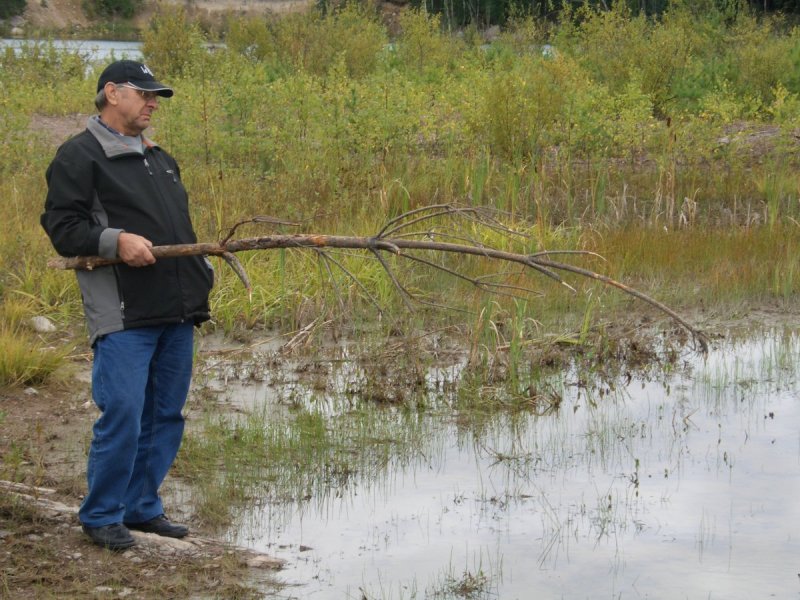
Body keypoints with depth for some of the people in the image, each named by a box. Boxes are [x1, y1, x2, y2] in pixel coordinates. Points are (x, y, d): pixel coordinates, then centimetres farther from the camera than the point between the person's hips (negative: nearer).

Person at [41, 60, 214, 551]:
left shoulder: (160, 159, 21)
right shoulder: (79, 156, -3)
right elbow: (61, 227, -9)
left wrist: (202, 263, 14)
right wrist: (114, 241, -22)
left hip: (177, 311, 8)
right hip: (124, 314, -8)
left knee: (166, 416, 11)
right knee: (122, 416, -9)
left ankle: (142, 507, 24)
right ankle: (101, 515, 6)